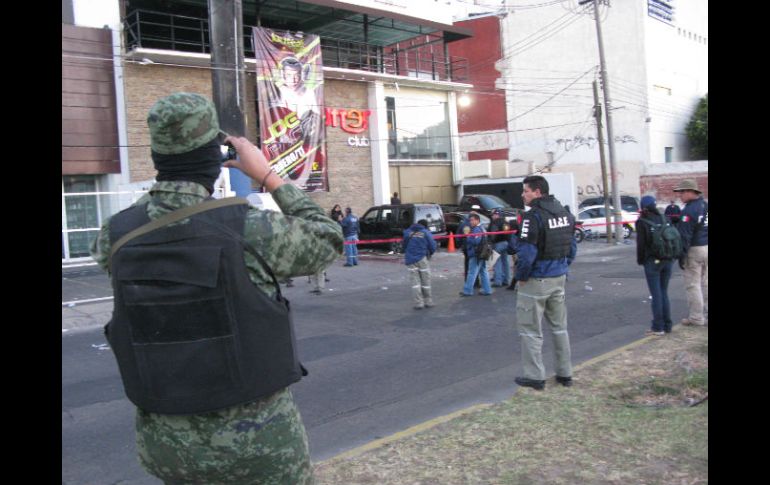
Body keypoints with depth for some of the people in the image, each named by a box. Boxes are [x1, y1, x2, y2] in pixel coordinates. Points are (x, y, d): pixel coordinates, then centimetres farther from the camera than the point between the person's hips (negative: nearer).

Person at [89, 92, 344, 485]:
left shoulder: (119, 234, -8)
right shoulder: (249, 229, -19)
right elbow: (327, 242, 0)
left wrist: (170, 176, 16)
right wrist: (268, 176, 4)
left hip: (166, 442, 4)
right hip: (257, 439, -3)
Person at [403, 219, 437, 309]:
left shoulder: (407, 232, 8)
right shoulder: (426, 233, 0)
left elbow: (404, 245, 13)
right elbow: (432, 246, -3)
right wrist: (429, 254, 17)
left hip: (410, 259, 2)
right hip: (422, 259, -2)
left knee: (415, 281, 5)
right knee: (425, 281, 10)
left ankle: (418, 303, 1)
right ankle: (428, 302, 17)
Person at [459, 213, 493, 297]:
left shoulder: (477, 229, -16)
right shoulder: (481, 228, 17)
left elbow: (476, 241, -26)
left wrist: (467, 236, -14)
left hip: (476, 255, -11)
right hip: (481, 254, 11)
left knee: (472, 273, -5)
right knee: (483, 272, 13)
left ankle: (467, 291, -1)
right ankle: (487, 290, 16)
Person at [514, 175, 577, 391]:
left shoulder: (533, 216, -18)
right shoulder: (564, 213, 8)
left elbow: (527, 252, -23)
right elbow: (572, 246, 12)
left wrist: (521, 276, -10)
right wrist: (563, 267, 16)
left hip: (536, 279, -8)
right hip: (559, 277, 8)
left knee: (530, 328, 4)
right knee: (559, 326, 18)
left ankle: (535, 376, 9)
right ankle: (565, 373, 24)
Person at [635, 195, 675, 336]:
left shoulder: (642, 222, -9)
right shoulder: (664, 218, 6)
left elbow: (641, 244, -10)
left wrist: (640, 260, 3)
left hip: (652, 261, -5)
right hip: (668, 260, 5)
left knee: (656, 294, -1)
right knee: (664, 292, 13)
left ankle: (658, 327, 3)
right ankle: (667, 325, 16)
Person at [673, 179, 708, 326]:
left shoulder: (688, 210, -17)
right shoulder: (705, 205, 7)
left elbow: (685, 236, -18)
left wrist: (682, 256, -13)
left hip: (695, 249, -8)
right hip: (706, 248, 8)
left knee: (693, 284, 0)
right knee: (705, 283, 14)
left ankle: (696, 318, 4)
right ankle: (706, 314, 20)